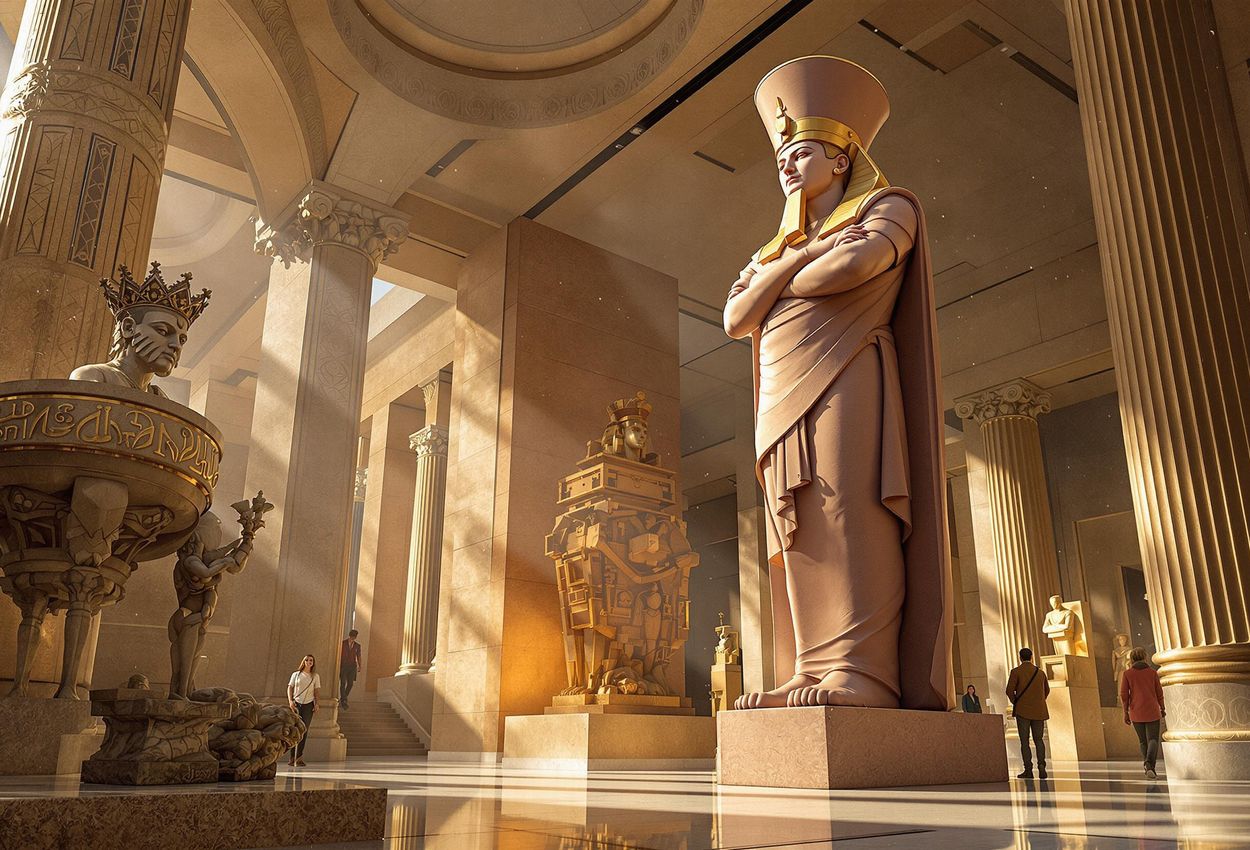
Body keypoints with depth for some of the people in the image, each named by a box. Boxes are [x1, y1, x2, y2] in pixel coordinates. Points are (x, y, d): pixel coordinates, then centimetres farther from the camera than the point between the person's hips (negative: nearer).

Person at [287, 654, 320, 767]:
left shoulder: (315, 676, 9)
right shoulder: (296, 675, 8)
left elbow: (317, 691, 8)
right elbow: (289, 688, 6)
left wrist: (316, 703, -4)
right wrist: (290, 701, -7)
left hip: (308, 705, 0)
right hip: (296, 704, 0)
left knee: (304, 731, -5)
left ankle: (298, 758, -3)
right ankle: (292, 758, 5)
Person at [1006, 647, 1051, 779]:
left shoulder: (1016, 672, -4)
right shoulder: (1040, 672, 9)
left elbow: (1010, 691, -12)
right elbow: (1046, 691, 22)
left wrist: (1015, 703, 6)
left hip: (1023, 711, -3)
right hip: (1038, 712, 3)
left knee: (1024, 741, 1)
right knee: (1038, 740, 12)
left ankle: (1028, 769, -8)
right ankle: (1041, 764, -9)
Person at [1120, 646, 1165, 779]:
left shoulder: (1127, 673, -3)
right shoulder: (1152, 672, -2)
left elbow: (1124, 695, -6)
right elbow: (1159, 693, 1)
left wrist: (1126, 713, 0)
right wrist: (1162, 709, 17)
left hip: (1136, 713, 1)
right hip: (1152, 712, -1)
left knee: (1143, 741, 18)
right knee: (1153, 740, 0)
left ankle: (1149, 769, 22)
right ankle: (1149, 764, -27)